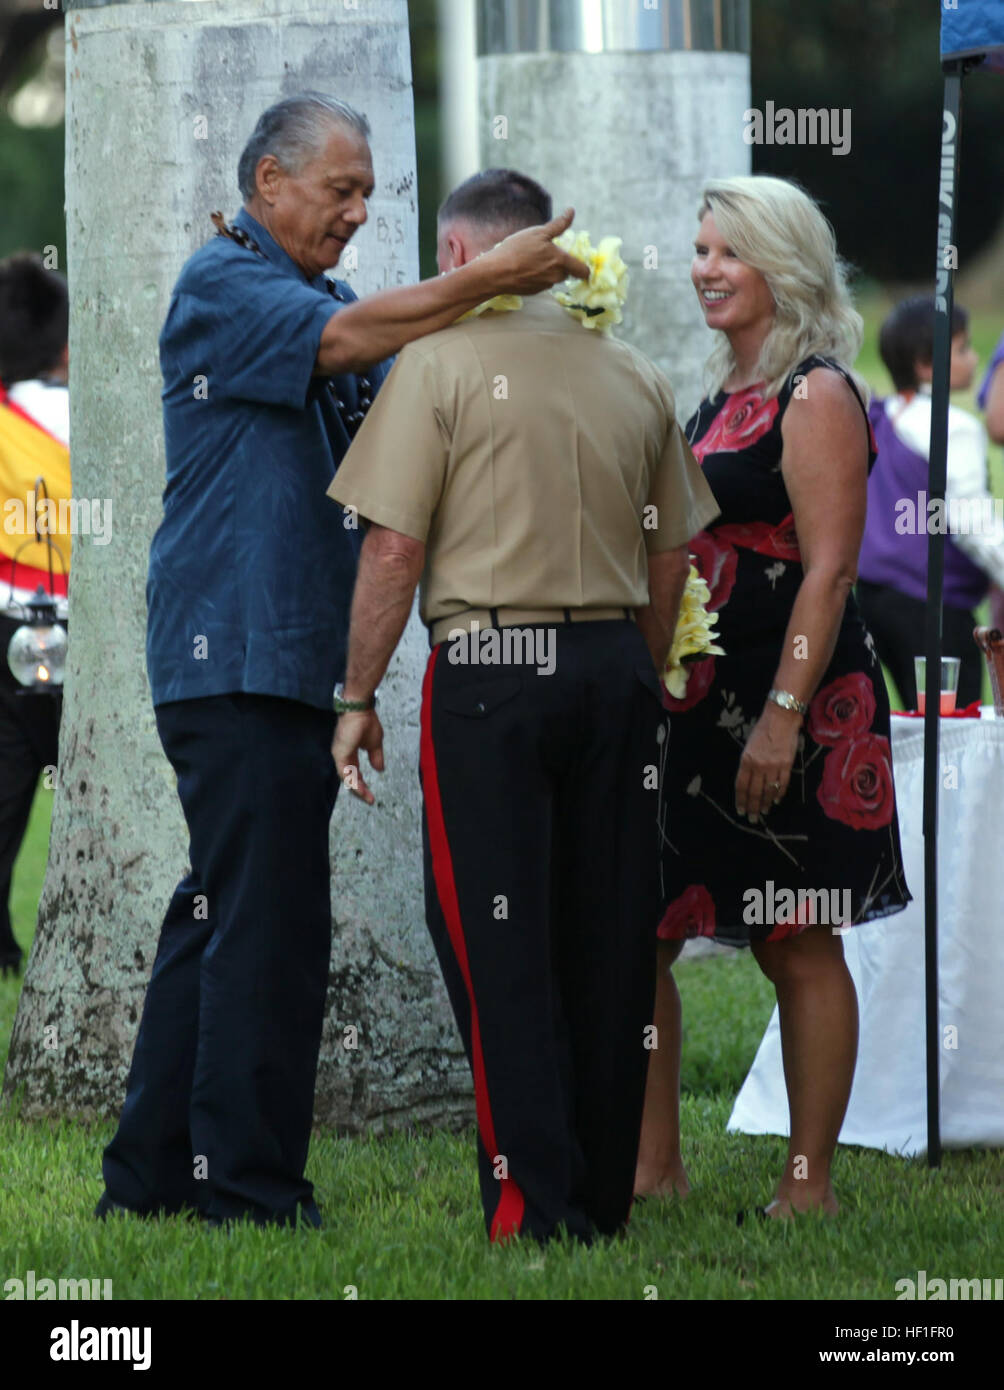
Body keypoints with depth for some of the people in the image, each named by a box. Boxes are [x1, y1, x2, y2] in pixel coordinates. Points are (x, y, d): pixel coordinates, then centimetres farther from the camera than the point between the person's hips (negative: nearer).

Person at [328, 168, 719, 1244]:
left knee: (498, 949, -1)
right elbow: (669, 561, 14)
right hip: (616, 669, 5)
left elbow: (393, 552, -9)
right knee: (609, 942, 10)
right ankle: (605, 1196, 15)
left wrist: (358, 697, -2)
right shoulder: (636, 379, 11)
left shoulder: (440, 361, -4)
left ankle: (538, 1206, -4)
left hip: (491, 671, -5)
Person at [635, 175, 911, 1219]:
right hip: (701, 701, 9)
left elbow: (828, 571, -17)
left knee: (799, 945, -2)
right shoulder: (725, 396, 16)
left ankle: (809, 1184, 4)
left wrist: (782, 715, -22)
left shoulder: (816, 397, -11)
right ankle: (653, 1166, 10)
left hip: (791, 702, -9)